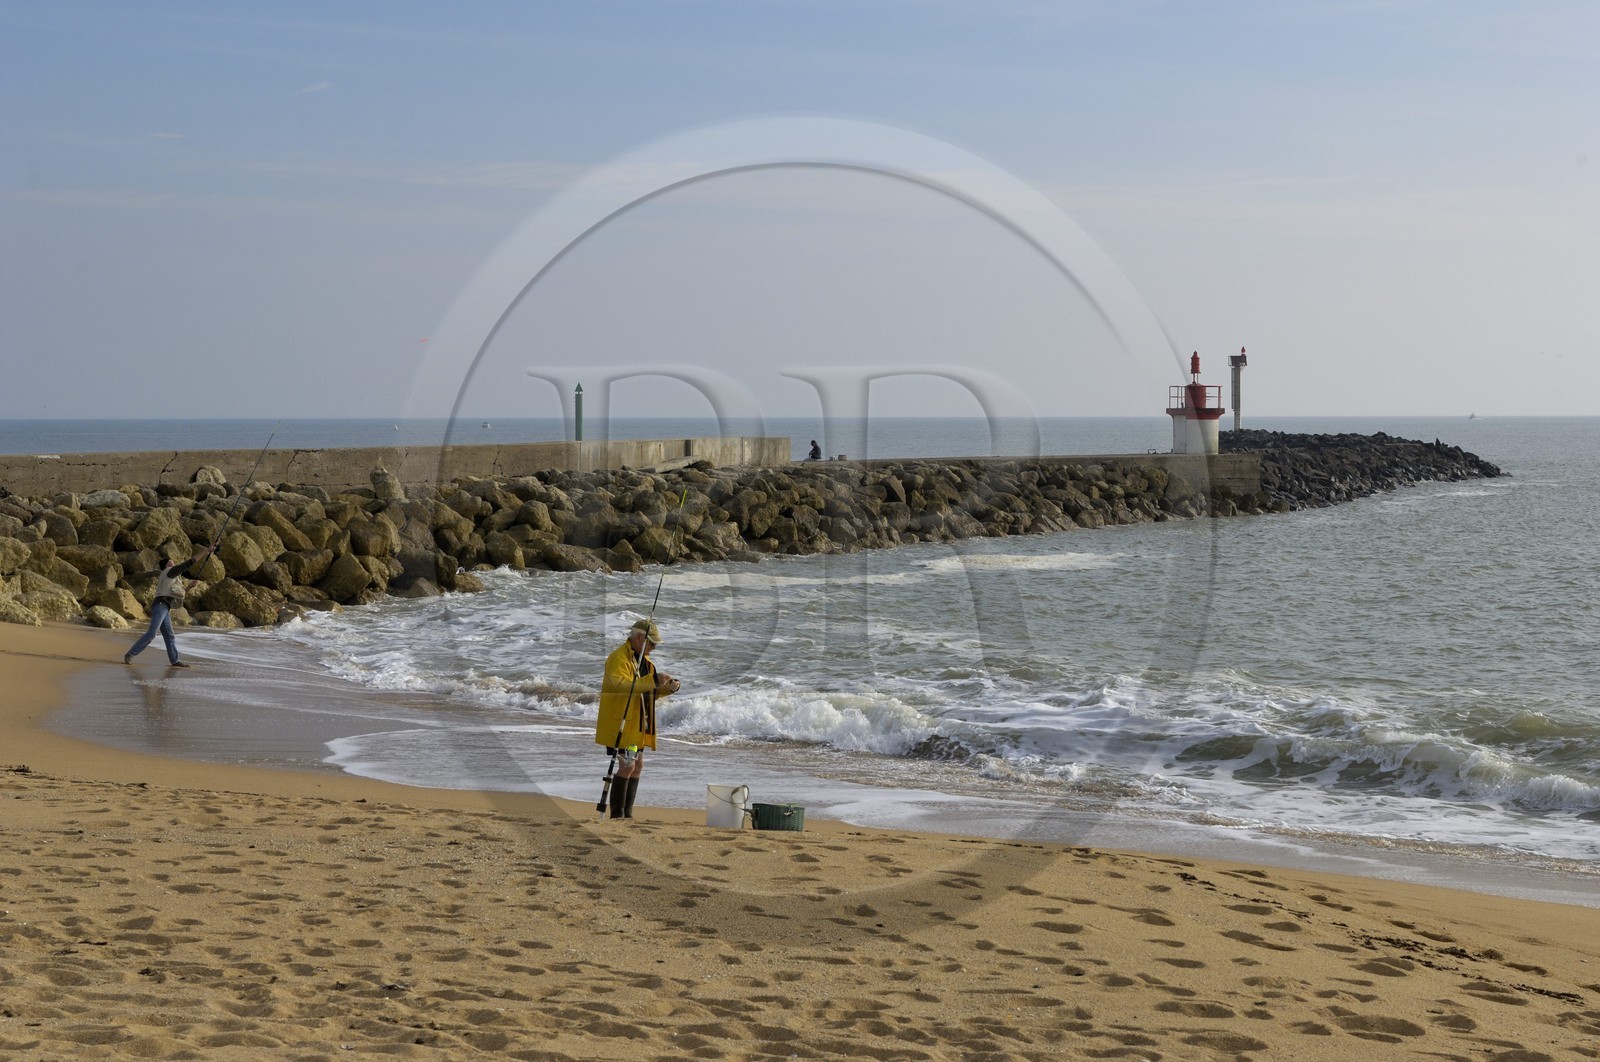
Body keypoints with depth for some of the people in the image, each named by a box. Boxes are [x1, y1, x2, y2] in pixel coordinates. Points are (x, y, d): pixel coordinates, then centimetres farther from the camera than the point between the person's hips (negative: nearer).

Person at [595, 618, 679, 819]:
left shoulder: (644, 660, 16)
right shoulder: (618, 657, -14)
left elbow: (649, 692, 20)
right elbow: (621, 685, -31)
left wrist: (668, 688, 1)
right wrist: (653, 680, -33)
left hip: (638, 722, 10)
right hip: (621, 720, -10)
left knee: (638, 765, 11)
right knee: (627, 765, -14)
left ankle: (627, 814, 19)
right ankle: (616, 815, -10)